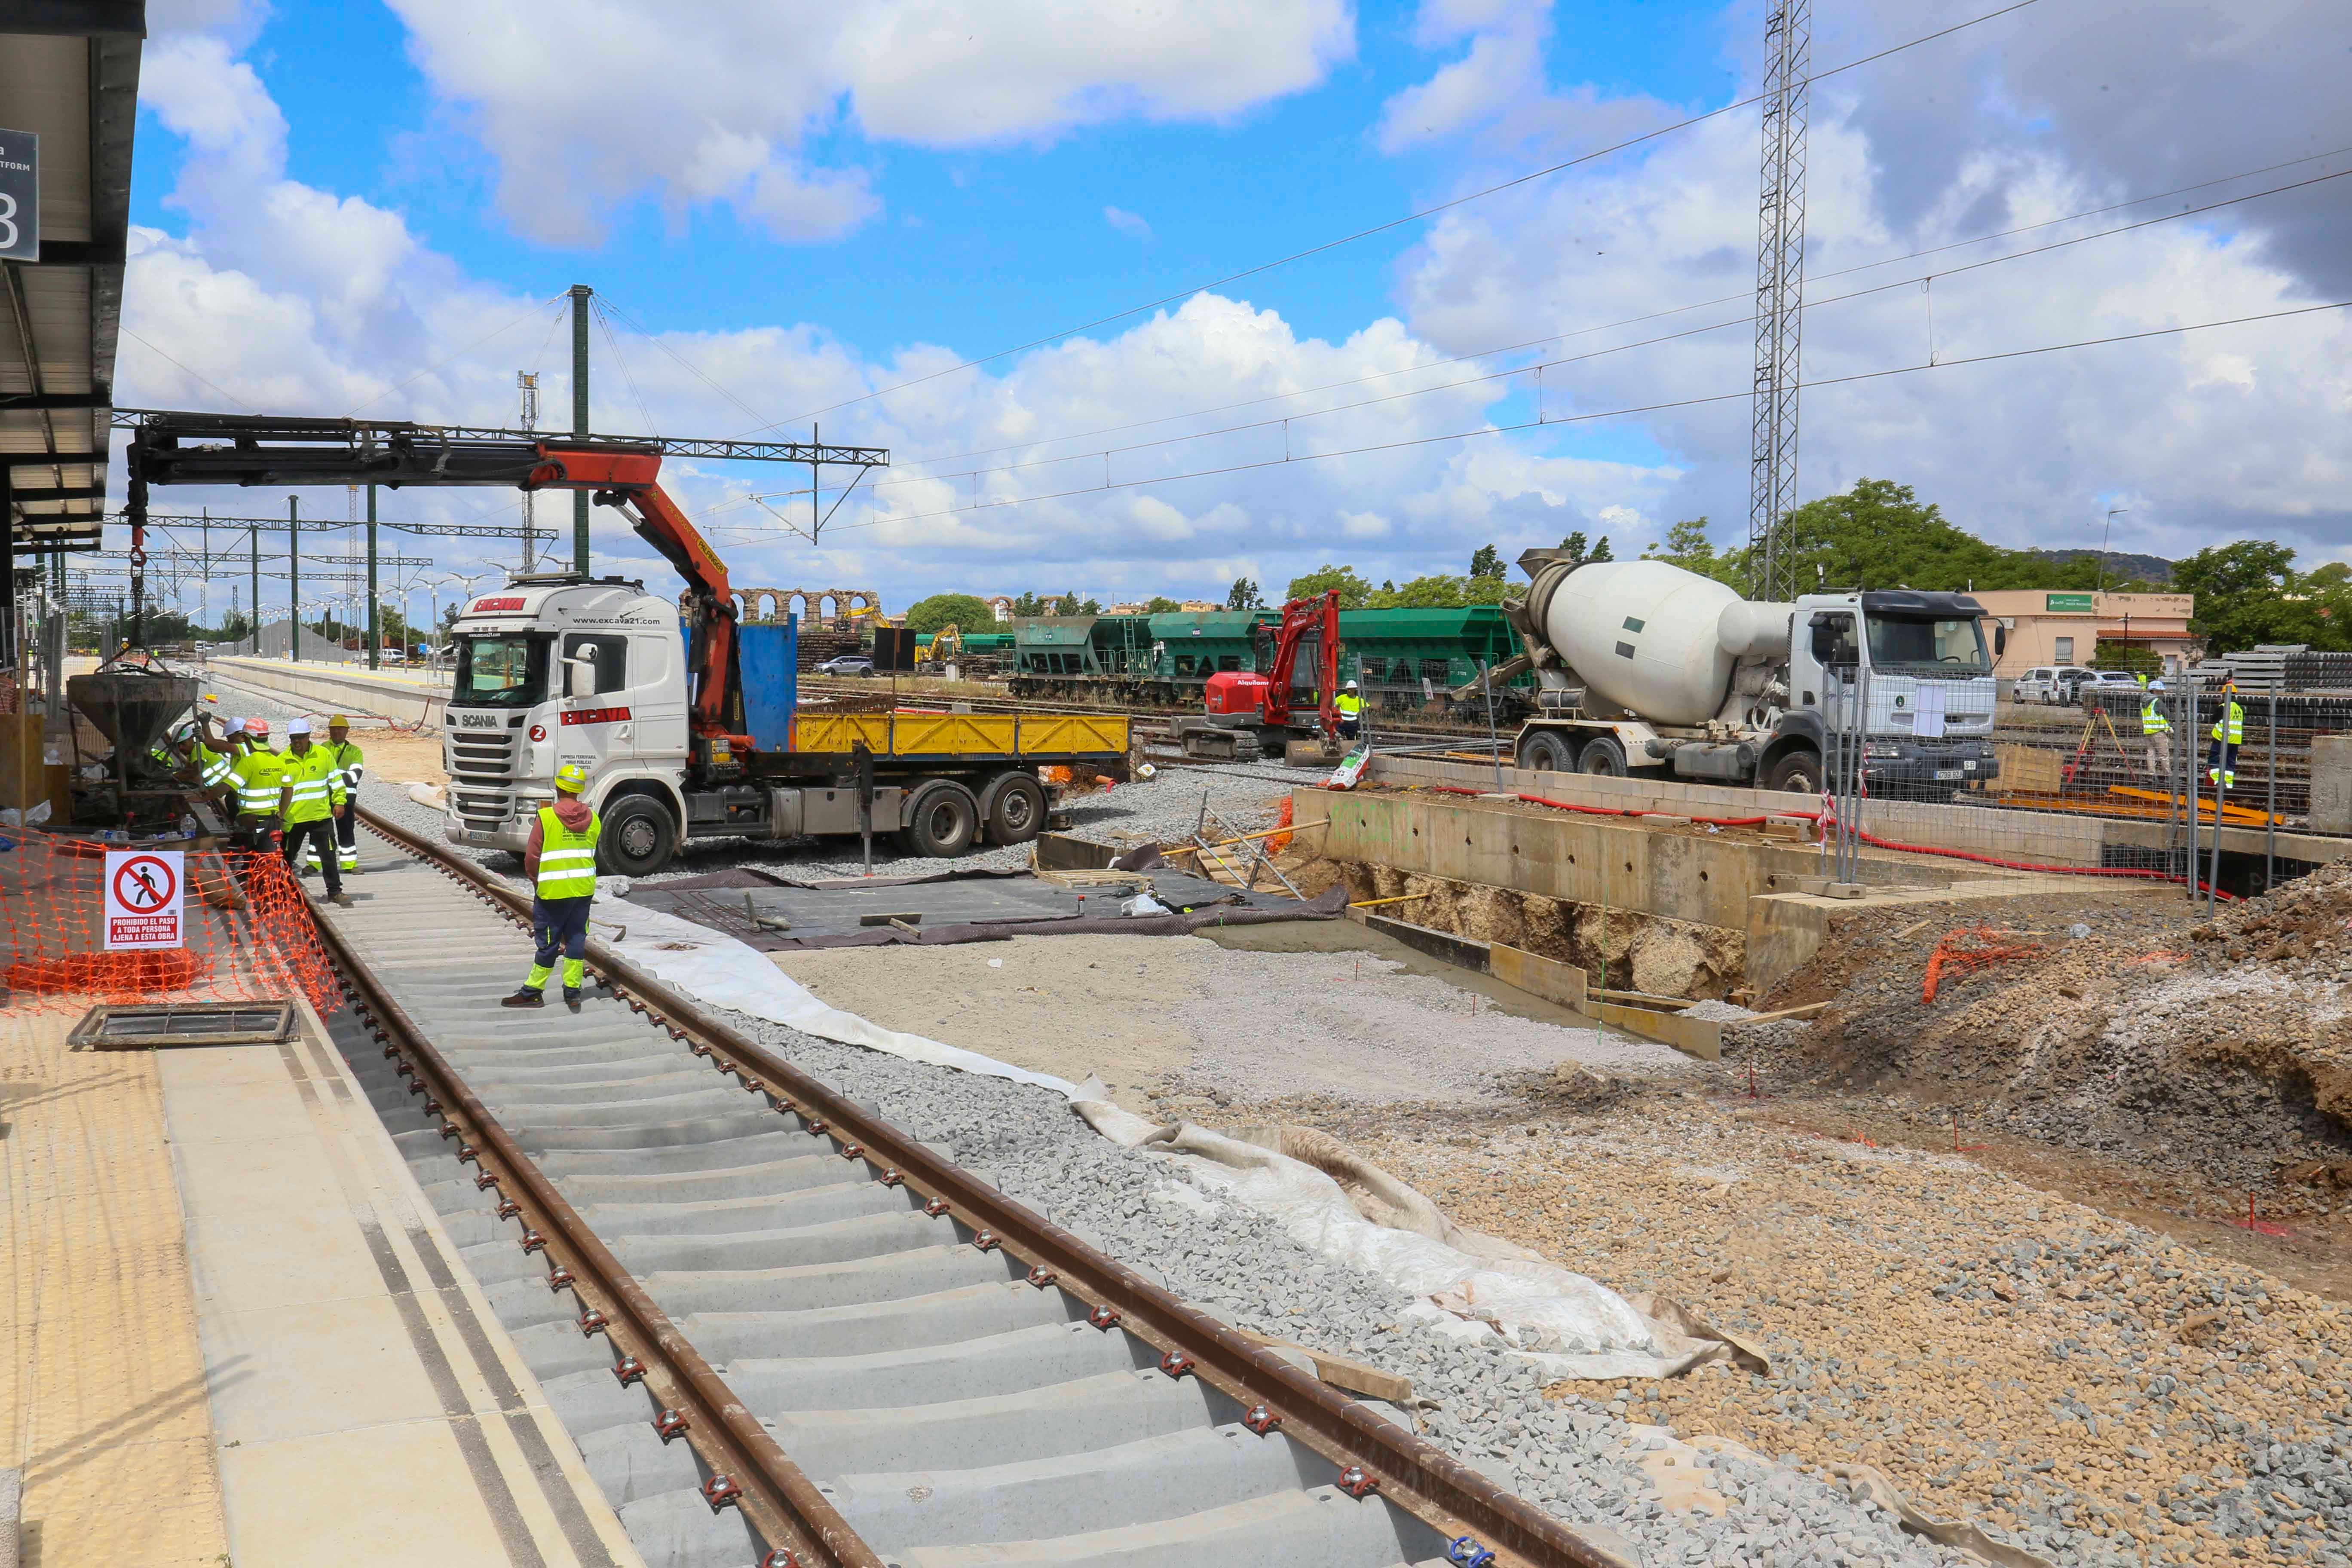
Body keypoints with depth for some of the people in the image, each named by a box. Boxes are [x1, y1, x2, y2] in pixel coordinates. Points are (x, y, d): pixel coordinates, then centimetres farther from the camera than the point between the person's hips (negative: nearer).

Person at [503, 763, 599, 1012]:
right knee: (576, 939, 10)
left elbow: (531, 857, -9)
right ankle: (573, 992, 13)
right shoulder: (592, 818, 1)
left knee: (548, 943, 3)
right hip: (585, 889, 4)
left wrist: (536, 880, 8)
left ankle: (533, 992, 13)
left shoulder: (546, 817, -13)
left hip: (553, 890, -4)